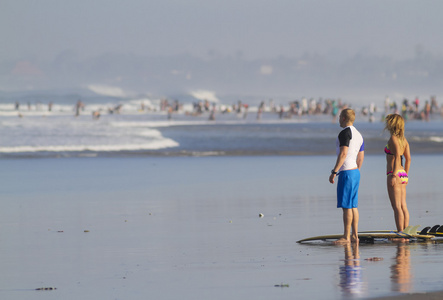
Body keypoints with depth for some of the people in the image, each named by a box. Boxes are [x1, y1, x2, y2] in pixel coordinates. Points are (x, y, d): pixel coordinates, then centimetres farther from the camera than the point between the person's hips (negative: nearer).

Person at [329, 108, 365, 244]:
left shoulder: (345, 133, -12)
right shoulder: (358, 135, 17)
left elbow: (343, 154, -21)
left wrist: (334, 172, -20)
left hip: (346, 172, -9)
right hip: (355, 172, 9)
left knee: (346, 206, -7)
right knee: (353, 206, 11)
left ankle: (346, 237, -7)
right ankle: (355, 236, 11)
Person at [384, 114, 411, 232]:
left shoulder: (393, 139, -11)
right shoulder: (403, 139, 13)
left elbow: (397, 157, -19)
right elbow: (408, 158, 14)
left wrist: (394, 175, -21)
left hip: (395, 174, -9)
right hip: (402, 174, 9)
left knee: (397, 207, -7)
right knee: (403, 207, 9)